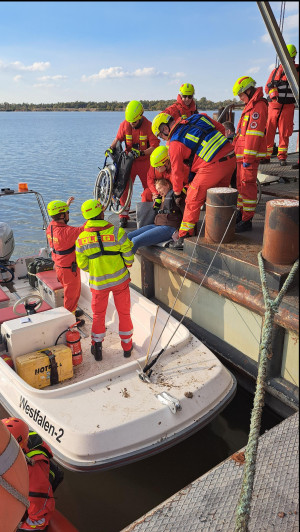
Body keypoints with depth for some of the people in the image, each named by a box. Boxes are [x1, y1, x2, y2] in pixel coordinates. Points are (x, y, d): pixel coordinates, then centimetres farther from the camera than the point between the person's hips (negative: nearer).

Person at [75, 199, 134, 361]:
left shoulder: (81, 238, -10)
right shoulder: (116, 232, -17)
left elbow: (82, 264, -1)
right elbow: (128, 255, -10)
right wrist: (127, 265, 11)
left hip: (98, 283, 1)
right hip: (120, 280, -1)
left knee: (98, 314, 20)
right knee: (124, 312, 16)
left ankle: (97, 348, 25)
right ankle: (127, 346, 28)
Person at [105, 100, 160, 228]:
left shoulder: (149, 126, -13)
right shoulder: (124, 125, -5)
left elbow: (154, 147, -15)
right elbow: (118, 138, 12)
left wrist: (141, 152, -28)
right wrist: (111, 148, -6)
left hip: (144, 161, -2)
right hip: (128, 160, 2)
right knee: (125, 187, -5)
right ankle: (124, 215, 4)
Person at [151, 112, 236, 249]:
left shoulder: (175, 143, 0)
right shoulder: (198, 118, 17)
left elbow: (177, 171, 6)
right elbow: (221, 128, 24)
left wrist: (177, 193, 20)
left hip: (212, 166, -8)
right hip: (231, 157, 8)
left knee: (193, 200, 2)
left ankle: (184, 238, 5)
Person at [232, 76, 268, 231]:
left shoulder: (258, 106, -14)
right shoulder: (250, 105, 18)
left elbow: (254, 134, -21)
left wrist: (248, 158, -22)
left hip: (250, 154, -10)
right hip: (242, 153, 10)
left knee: (247, 185, -7)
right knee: (240, 183, 16)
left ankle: (246, 220, -3)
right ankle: (241, 213, 28)